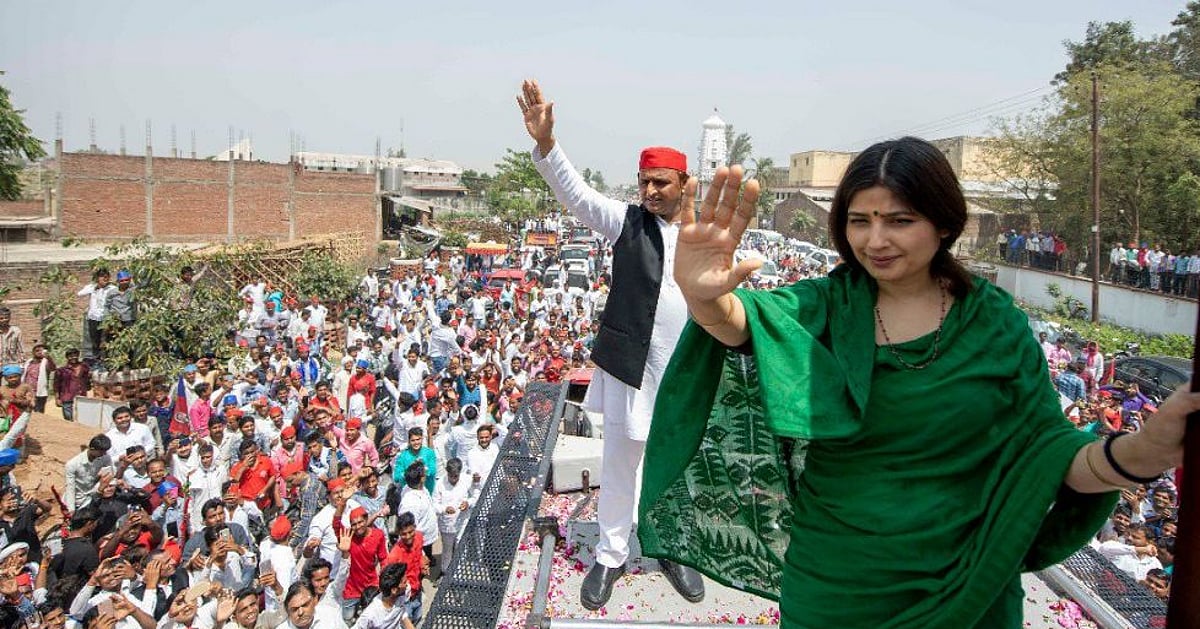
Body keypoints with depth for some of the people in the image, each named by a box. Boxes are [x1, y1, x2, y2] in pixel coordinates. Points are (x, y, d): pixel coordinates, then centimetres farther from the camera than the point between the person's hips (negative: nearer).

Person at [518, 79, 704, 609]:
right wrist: (545, 142, -36)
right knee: (619, 467, 10)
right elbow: (575, 193, -19)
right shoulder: (626, 222, -4)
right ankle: (610, 556, 27)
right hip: (630, 367, -2)